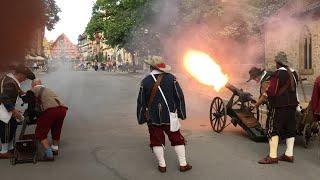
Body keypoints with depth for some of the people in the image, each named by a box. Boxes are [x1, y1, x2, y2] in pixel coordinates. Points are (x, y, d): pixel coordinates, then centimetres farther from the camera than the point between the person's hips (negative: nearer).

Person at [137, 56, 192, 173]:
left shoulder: (145, 82, -6)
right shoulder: (171, 78, -6)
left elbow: (141, 102, -2)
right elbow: (179, 97, -3)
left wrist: (141, 118, 8)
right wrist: (181, 114, 5)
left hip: (153, 118, 0)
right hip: (169, 116, 1)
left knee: (157, 141, 12)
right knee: (177, 139, 12)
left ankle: (162, 165, 17)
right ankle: (183, 164, 16)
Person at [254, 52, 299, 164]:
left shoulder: (278, 73, -14)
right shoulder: (293, 73, 12)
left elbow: (270, 91, -18)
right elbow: (292, 89, 17)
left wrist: (258, 103, -13)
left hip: (279, 106, -8)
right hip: (292, 105, 8)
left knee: (272, 129, -4)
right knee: (290, 130, 12)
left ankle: (272, 156, -5)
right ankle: (289, 155, 19)